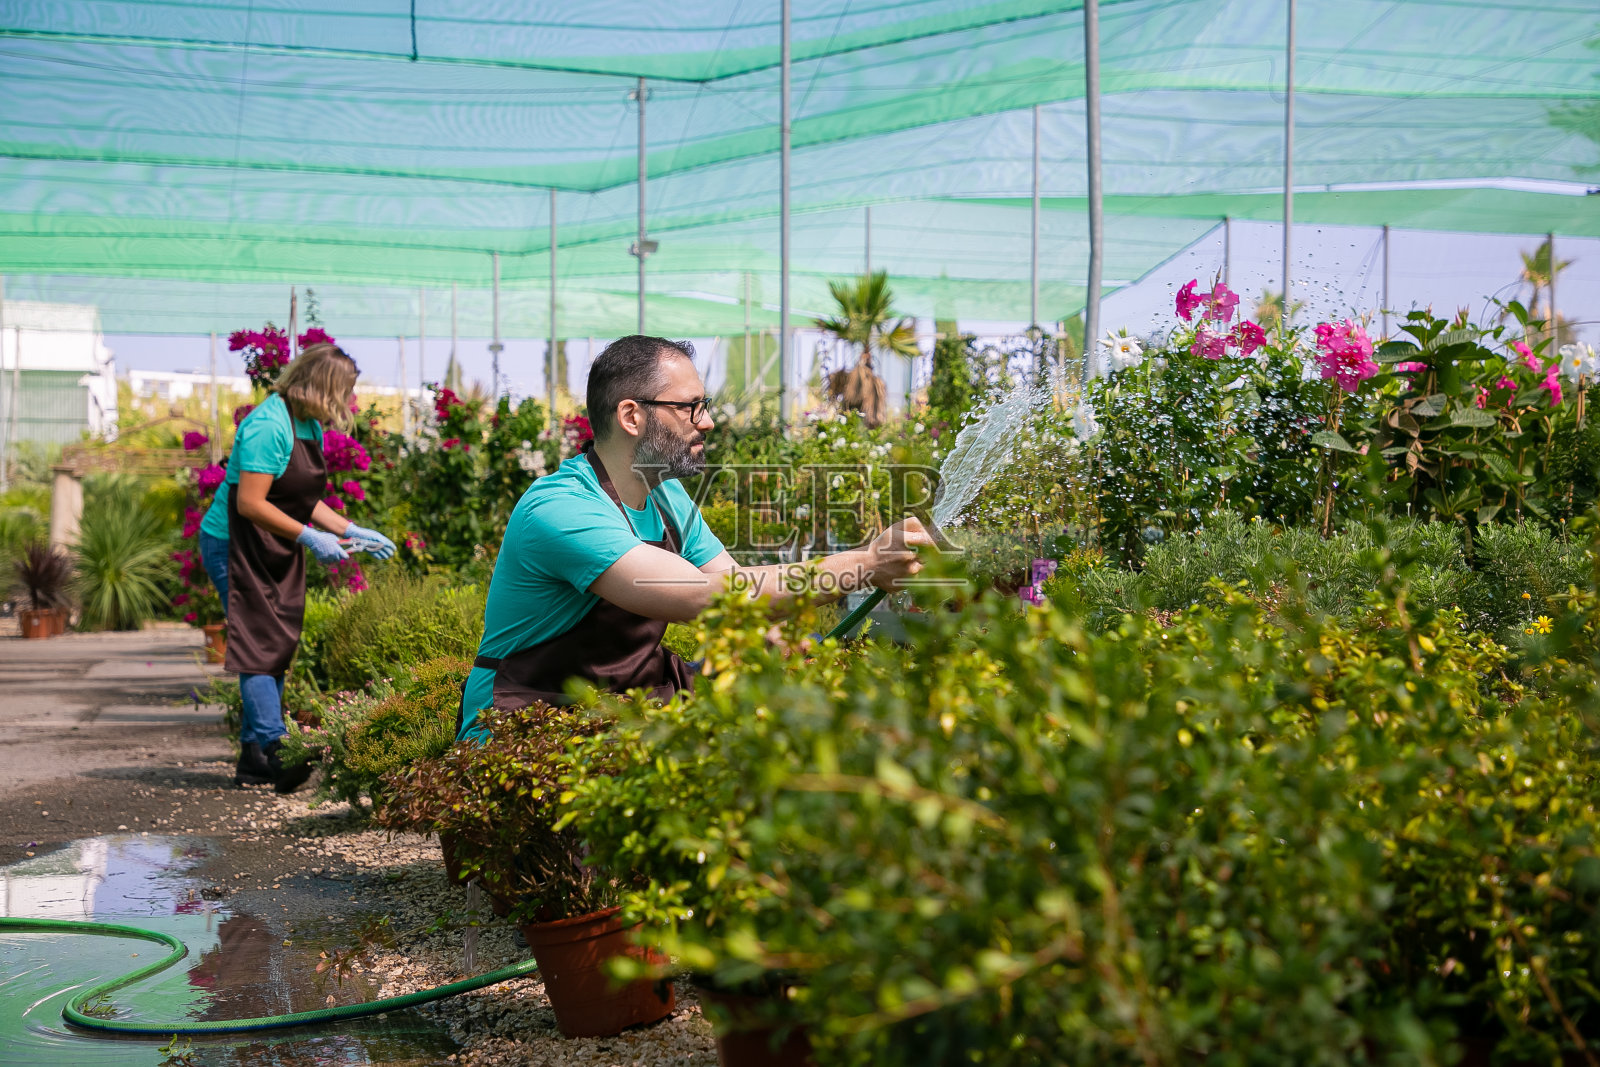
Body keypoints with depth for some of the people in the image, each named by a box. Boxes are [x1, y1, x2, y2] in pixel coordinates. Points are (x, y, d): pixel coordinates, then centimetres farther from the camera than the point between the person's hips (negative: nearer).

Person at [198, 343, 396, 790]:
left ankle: (253, 761, 13)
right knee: (260, 644, -13)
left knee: (278, 647, 7)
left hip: (276, 550, 9)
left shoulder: (310, 426, 9)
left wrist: (351, 532, 8)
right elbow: (250, 504, -25)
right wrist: (309, 538, -23)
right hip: (233, 545, -9)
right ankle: (271, 750, -16)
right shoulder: (269, 426, -22)